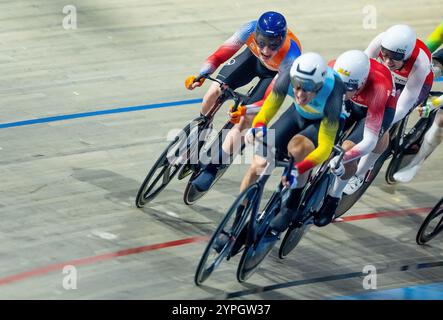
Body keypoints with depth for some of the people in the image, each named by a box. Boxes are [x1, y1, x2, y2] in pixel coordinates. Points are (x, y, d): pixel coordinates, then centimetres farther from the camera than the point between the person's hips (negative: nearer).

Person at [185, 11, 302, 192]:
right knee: (216, 90, -11)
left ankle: (212, 169, -3)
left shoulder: (290, 56, -42)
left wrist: (245, 110, -55)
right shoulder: (251, 30, -37)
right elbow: (220, 54, -30)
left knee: (244, 120, -15)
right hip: (253, 57, 3)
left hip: (276, 74, -3)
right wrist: (201, 75, -47)